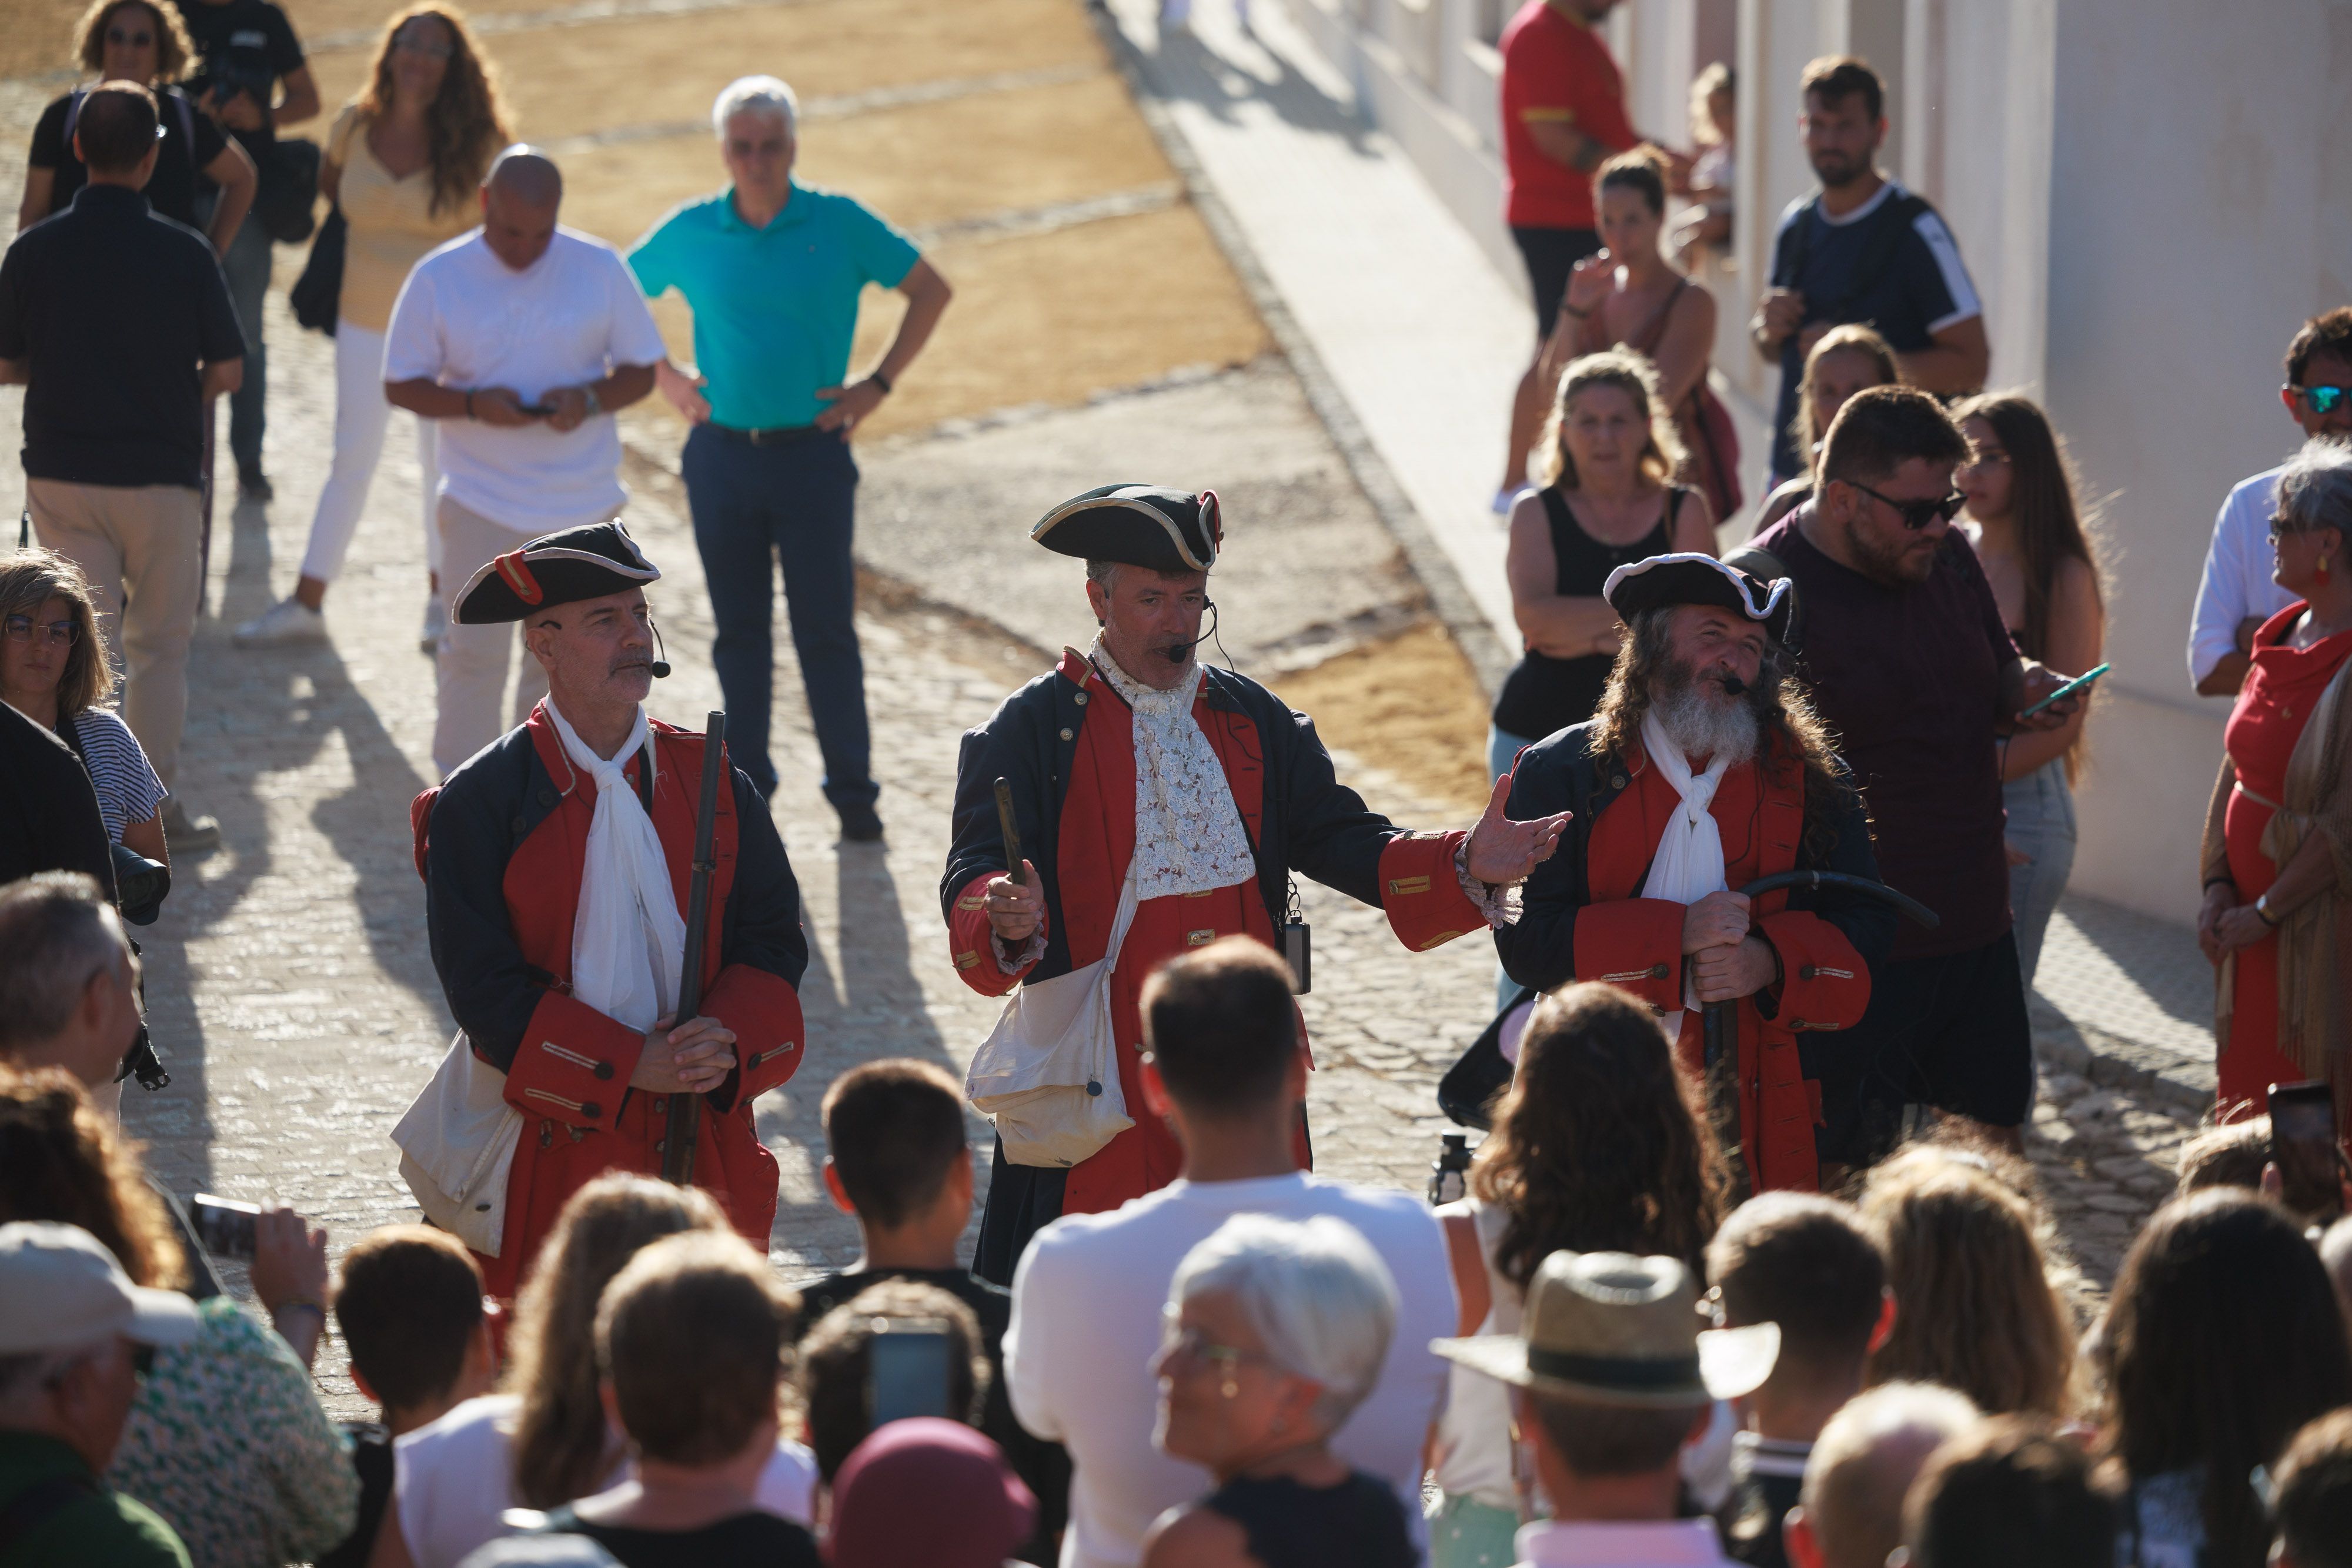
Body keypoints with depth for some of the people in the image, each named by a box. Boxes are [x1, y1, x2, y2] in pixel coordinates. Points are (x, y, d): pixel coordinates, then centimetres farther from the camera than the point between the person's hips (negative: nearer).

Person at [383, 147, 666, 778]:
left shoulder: (600, 268, -2)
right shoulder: (439, 278, -5)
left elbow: (641, 370, 4)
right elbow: (401, 385, -1)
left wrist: (590, 399, -18)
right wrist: (472, 405, -20)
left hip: (582, 504, 2)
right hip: (480, 503, -1)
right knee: (474, 653, -4)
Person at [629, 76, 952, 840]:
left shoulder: (840, 224, -5)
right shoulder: (690, 233, -1)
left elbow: (931, 291, 3)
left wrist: (878, 384, -2)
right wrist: (663, 378, 7)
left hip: (813, 453, -2)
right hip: (722, 455, 2)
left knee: (826, 627, 0)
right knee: (739, 627, 9)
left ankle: (852, 788, 9)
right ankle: (745, 784, 19)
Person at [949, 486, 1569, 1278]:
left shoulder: (1255, 722, 13)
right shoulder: (1032, 730, -1)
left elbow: (1338, 838, 7)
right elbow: (973, 879, -10)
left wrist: (1463, 864, -11)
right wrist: (1007, 919, -35)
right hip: (1100, 1079, -4)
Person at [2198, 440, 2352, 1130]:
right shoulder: (2285, 638, 8)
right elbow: (2236, 773, 13)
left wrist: (2265, 912, -14)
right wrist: (2219, 886, 3)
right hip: (2256, 934, 8)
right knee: (2250, 1110, 13)